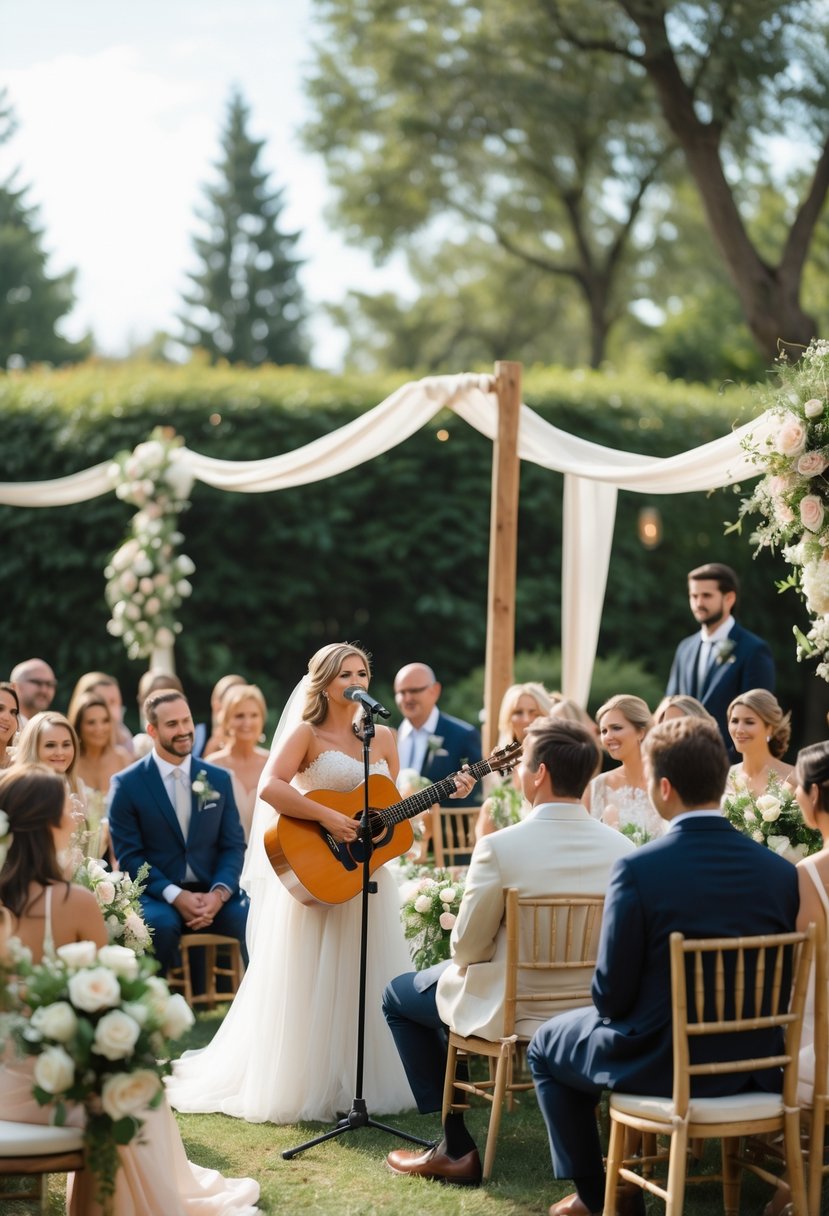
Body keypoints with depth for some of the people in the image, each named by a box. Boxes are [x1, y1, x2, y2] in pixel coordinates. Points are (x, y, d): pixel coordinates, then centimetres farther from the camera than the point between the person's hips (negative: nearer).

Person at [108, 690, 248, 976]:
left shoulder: (219, 779, 10)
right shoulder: (127, 784, 0)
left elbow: (233, 845, 8)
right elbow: (129, 855, -4)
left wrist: (219, 893, -12)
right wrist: (176, 896, -17)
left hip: (212, 892, 2)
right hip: (156, 894, -2)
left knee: (247, 919, -28)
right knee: (161, 923, -35)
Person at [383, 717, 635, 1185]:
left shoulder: (499, 847, -23)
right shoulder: (621, 848, -9)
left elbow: (467, 947, -15)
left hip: (512, 1012, -6)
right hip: (593, 1008, 6)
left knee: (400, 995, 23)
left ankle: (457, 1148, 19)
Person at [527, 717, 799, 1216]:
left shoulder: (638, 869, -21)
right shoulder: (781, 872, -7)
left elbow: (612, 993, -15)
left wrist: (612, 1008, 8)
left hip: (662, 1066, -5)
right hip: (753, 1068, 5)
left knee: (547, 1045, 24)